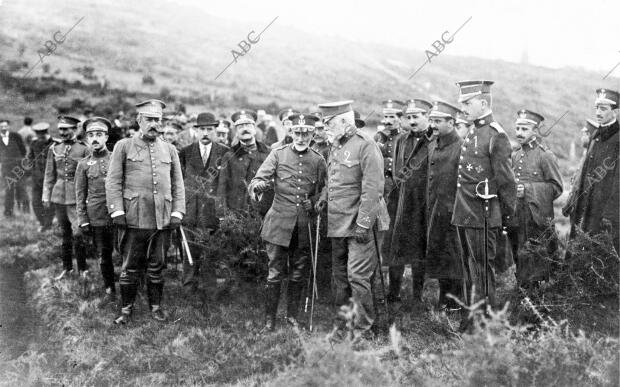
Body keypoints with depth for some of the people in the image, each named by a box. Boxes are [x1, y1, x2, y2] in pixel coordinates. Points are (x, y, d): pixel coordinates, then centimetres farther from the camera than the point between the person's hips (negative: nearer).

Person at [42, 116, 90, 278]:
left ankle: (82, 268, 3)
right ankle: (67, 268, 22)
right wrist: (46, 196, 7)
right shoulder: (54, 149, 8)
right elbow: (49, 175, 12)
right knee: (65, 233, 13)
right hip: (59, 196, 4)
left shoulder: (83, 149, -4)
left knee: (78, 233, -9)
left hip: (77, 196, -4)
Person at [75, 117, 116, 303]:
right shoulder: (84, 164, 6)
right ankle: (109, 291, 22)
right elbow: (80, 195, 8)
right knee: (103, 257, 8)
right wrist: (83, 221, 1)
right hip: (96, 219, 1)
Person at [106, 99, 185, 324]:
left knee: (157, 267, 9)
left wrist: (177, 212, 2)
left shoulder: (169, 150, 12)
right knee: (130, 267, 4)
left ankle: (156, 306, 22)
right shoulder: (124, 147, 3)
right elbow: (113, 182, 0)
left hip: (162, 219, 2)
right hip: (133, 219, -2)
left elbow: (178, 185, 12)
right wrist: (117, 211, -9)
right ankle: (126, 309, 16)